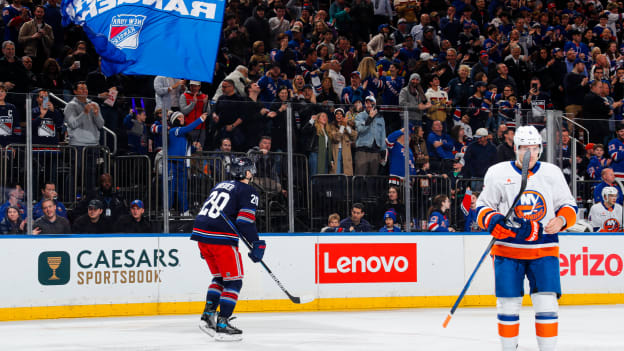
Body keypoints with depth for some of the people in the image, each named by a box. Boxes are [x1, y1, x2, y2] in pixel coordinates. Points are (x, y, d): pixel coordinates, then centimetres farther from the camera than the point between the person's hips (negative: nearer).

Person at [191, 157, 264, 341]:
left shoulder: (220, 185, 23)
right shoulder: (248, 191, -1)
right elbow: (245, 221, -12)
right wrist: (257, 244, -6)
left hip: (202, 235, 8)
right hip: (221, 239, -8)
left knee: (220, 277, 23)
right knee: (233, 281, 1)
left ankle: (208, 316, 16)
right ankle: (222, 325, -4)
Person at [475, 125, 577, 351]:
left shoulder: (553, 173, 5)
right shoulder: (498, 173, 0)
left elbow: (569, 206, 10)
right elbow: (482, 208, 4)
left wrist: (561, 220, -11)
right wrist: (493, 221, -17)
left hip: (544, 249, 1)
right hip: (507, 248, -1)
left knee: (547, 303, -6)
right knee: (508, 304, 0)